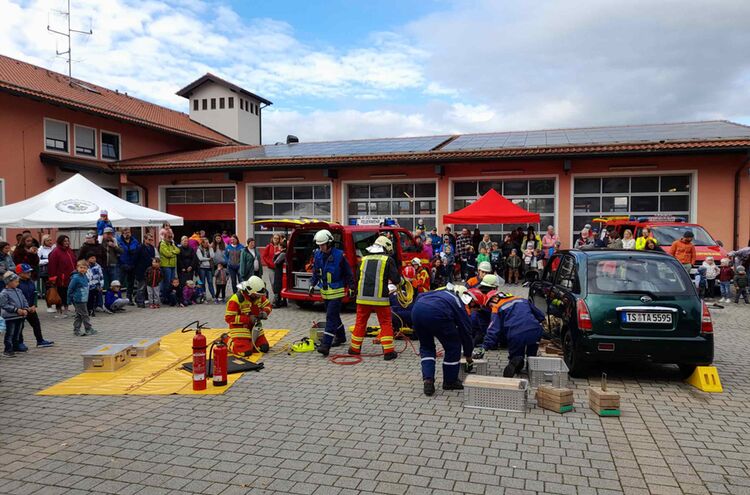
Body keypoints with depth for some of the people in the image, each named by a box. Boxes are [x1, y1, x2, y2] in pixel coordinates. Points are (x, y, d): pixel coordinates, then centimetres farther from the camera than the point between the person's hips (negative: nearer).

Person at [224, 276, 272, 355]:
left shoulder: (259, 296, -4)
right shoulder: (236, 299, -24)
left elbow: (268, 305, 11)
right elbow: (229, 318, -23)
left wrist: (265, 312, -14)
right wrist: (248, 319, -28)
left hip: (254, 326, 7)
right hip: (240, 327, -6)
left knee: (264, 348, -1)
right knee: (245, 351, -20)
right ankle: (227, 341, 8)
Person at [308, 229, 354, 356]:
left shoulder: (339, 255, -15)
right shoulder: (317, 255, 2)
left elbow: (348, 273, -7)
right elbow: (315, 272, 15)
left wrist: (351, 288, -5)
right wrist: (312, 285, 5)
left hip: (337, 292, -6)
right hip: (325, 292, 6)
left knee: (331, 317, -12)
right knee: (334, 315, 19)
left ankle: (325, 345, -15)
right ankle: (341, 337, 37)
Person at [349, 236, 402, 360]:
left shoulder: (364, 259, 11)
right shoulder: (388, 260, -3)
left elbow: (358, 277, 18)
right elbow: (396, 279, -5)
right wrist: (398, 282, 17)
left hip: (363, 297, 4)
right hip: (380, 298, -4)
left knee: (360, 322, 15)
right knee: (385, 323, 5)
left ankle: (355, 348, 24)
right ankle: (388, 351, 2)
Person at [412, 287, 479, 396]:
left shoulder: (448, 293, 33)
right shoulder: (462, 307, 18)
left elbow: (421, 296, 31)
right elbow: (466, 333, 25)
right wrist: (468, 355, 40)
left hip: (416, 309, 6)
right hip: (436, 314, -6)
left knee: (426, 347, 26)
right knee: (453, 347, 18)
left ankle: (427, 380, 16)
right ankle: (450, 381, 30)